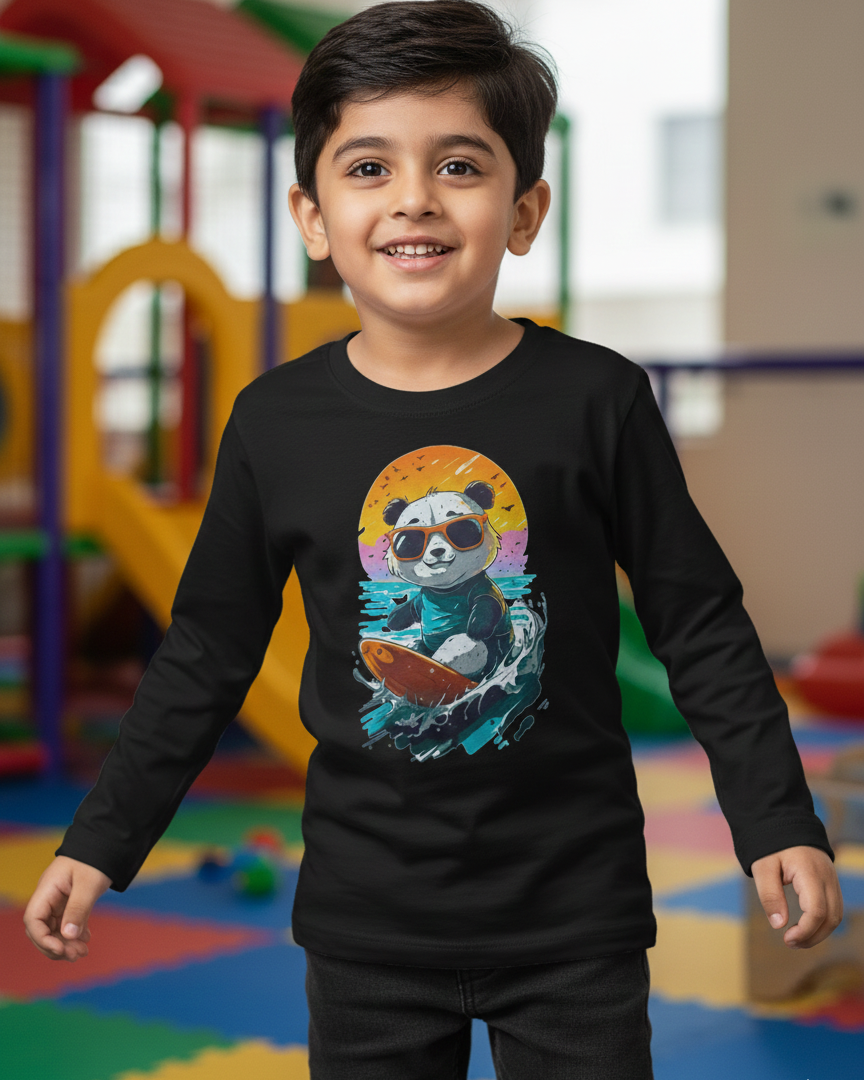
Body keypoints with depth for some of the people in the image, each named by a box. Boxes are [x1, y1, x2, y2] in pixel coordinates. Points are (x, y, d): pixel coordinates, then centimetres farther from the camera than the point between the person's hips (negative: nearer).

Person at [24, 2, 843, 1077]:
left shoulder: (596, 400, -8)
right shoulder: (275, 421, -3)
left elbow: (700, 625, 0)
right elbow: (209, 648, 7)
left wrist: (778, 822, -4)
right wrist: (101, 839, 6)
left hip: (572, 908, -1)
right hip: (366, 915, 2)